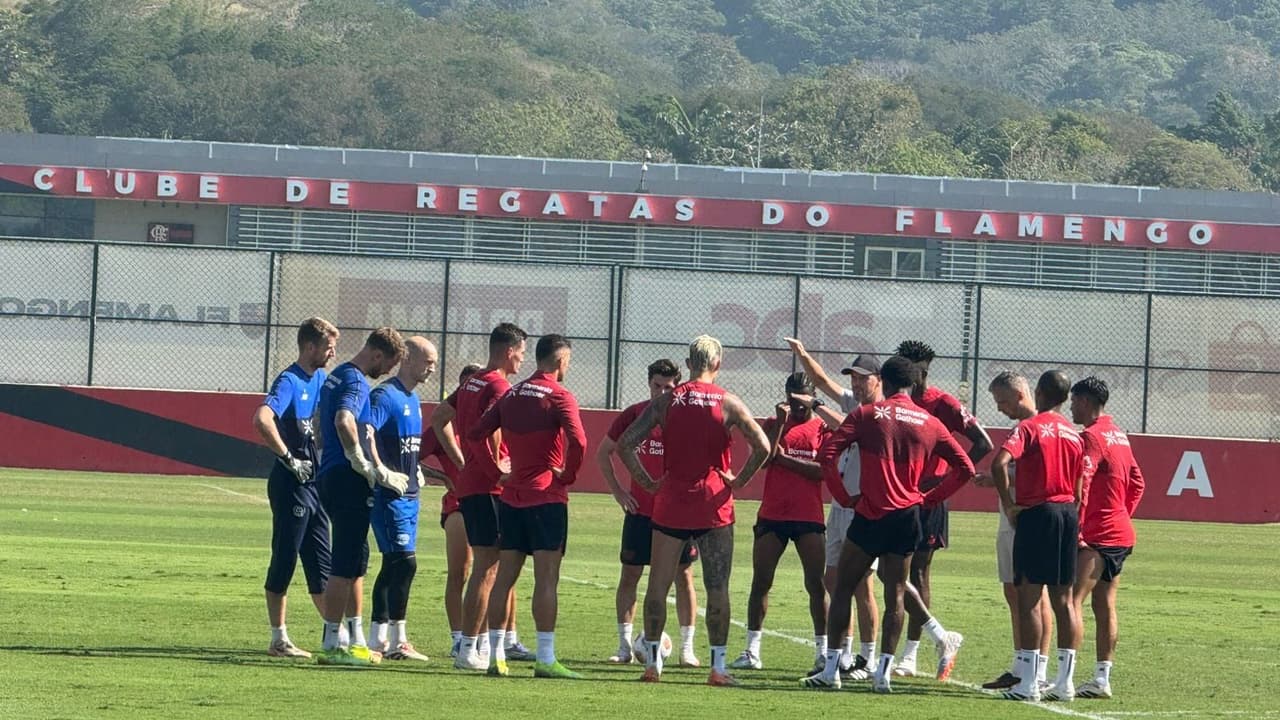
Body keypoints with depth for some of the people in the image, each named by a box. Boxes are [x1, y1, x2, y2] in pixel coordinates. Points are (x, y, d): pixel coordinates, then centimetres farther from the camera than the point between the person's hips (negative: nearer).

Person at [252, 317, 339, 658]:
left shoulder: (321, 380, 12)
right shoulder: (289, 381, -13)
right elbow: (262, 419, -30)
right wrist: (289, 458, -23)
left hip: (315, 480, 8)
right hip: (291, 483, -8)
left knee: (321, 561, 12)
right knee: (285, 559, -2)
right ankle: (278, 639, 2)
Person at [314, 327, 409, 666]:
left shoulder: (336, 376, 18)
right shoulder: (356, 381, -14)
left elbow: (321, 422, 30)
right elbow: (344, 421, -32)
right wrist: (365, 466, -23)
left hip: (329, 475, 10)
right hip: (349, 481, -10)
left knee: (355, 561, 16)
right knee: (346, 565, -6)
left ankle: (355, 640, 20)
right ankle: (332, 645, -5)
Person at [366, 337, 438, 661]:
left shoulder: (413, 399, 17)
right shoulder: (386, 395, -13)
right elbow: (366, 432, -27)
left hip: (409, 496, 10)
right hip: (389, 496, -10)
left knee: (394, 564, 11)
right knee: (404, 561, -13)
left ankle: (379, 639, 16)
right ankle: (398, 640, -11)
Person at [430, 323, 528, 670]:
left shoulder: (471, 383, 15)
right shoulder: (499, 387, -13)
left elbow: (439, 416, 22)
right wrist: (500, 468, -16)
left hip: (468, 483, 9)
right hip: (490, 486, -9)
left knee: (484, 566, 16)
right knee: (487, 569, -6)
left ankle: (479, 645, 19)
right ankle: (469, 649, -7)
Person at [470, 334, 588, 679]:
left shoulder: (512, 394, 11)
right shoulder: (559, 396, -9)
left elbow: (474, 434, 12)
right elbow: (578, 441, -23)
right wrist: (568, 476, -8)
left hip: (511, 495, 6)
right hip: (547, 496, -6)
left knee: (505, 575, 8)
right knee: (546, 578, -7)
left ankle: (495, 655, 9)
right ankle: (545, 659, -10)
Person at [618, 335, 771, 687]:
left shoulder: (666, 402, 2)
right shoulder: (728, 404, -3)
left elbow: (625, 444, -3)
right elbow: (762, 447, -12)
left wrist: (648, 483, 3)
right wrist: (739, 481, -1)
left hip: (671, 502, 1)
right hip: (714, 506, -1)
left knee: (658, 586, 10)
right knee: (717, 589, 3)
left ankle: (653, 662, 10)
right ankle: (718, 666, 2)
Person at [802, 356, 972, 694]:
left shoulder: (867, 414, -1)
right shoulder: (930, 423, 7)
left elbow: (827, 453, -9)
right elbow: (965, 469, 9)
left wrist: (844, 497, -1)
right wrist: (929, 498, 13)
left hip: (870, 515, -3)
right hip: (907, 516, 3)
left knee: (843, 587, 6)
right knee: (895, 591, 9)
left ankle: (831, 670, 5)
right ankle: (883, 672, 4)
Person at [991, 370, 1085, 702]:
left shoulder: (1029, 427, -7)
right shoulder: (1074, 434, 12)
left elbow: (1000, 463, -23)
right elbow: (1078, 490, 13)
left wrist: (1008, 503, -13)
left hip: (1036, 513, -6)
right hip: (1068, 513, 6)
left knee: (1029, 597, -4)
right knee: (1064, 600, 9)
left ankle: (1027, 683, -7)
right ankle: (1065, 681, 9)